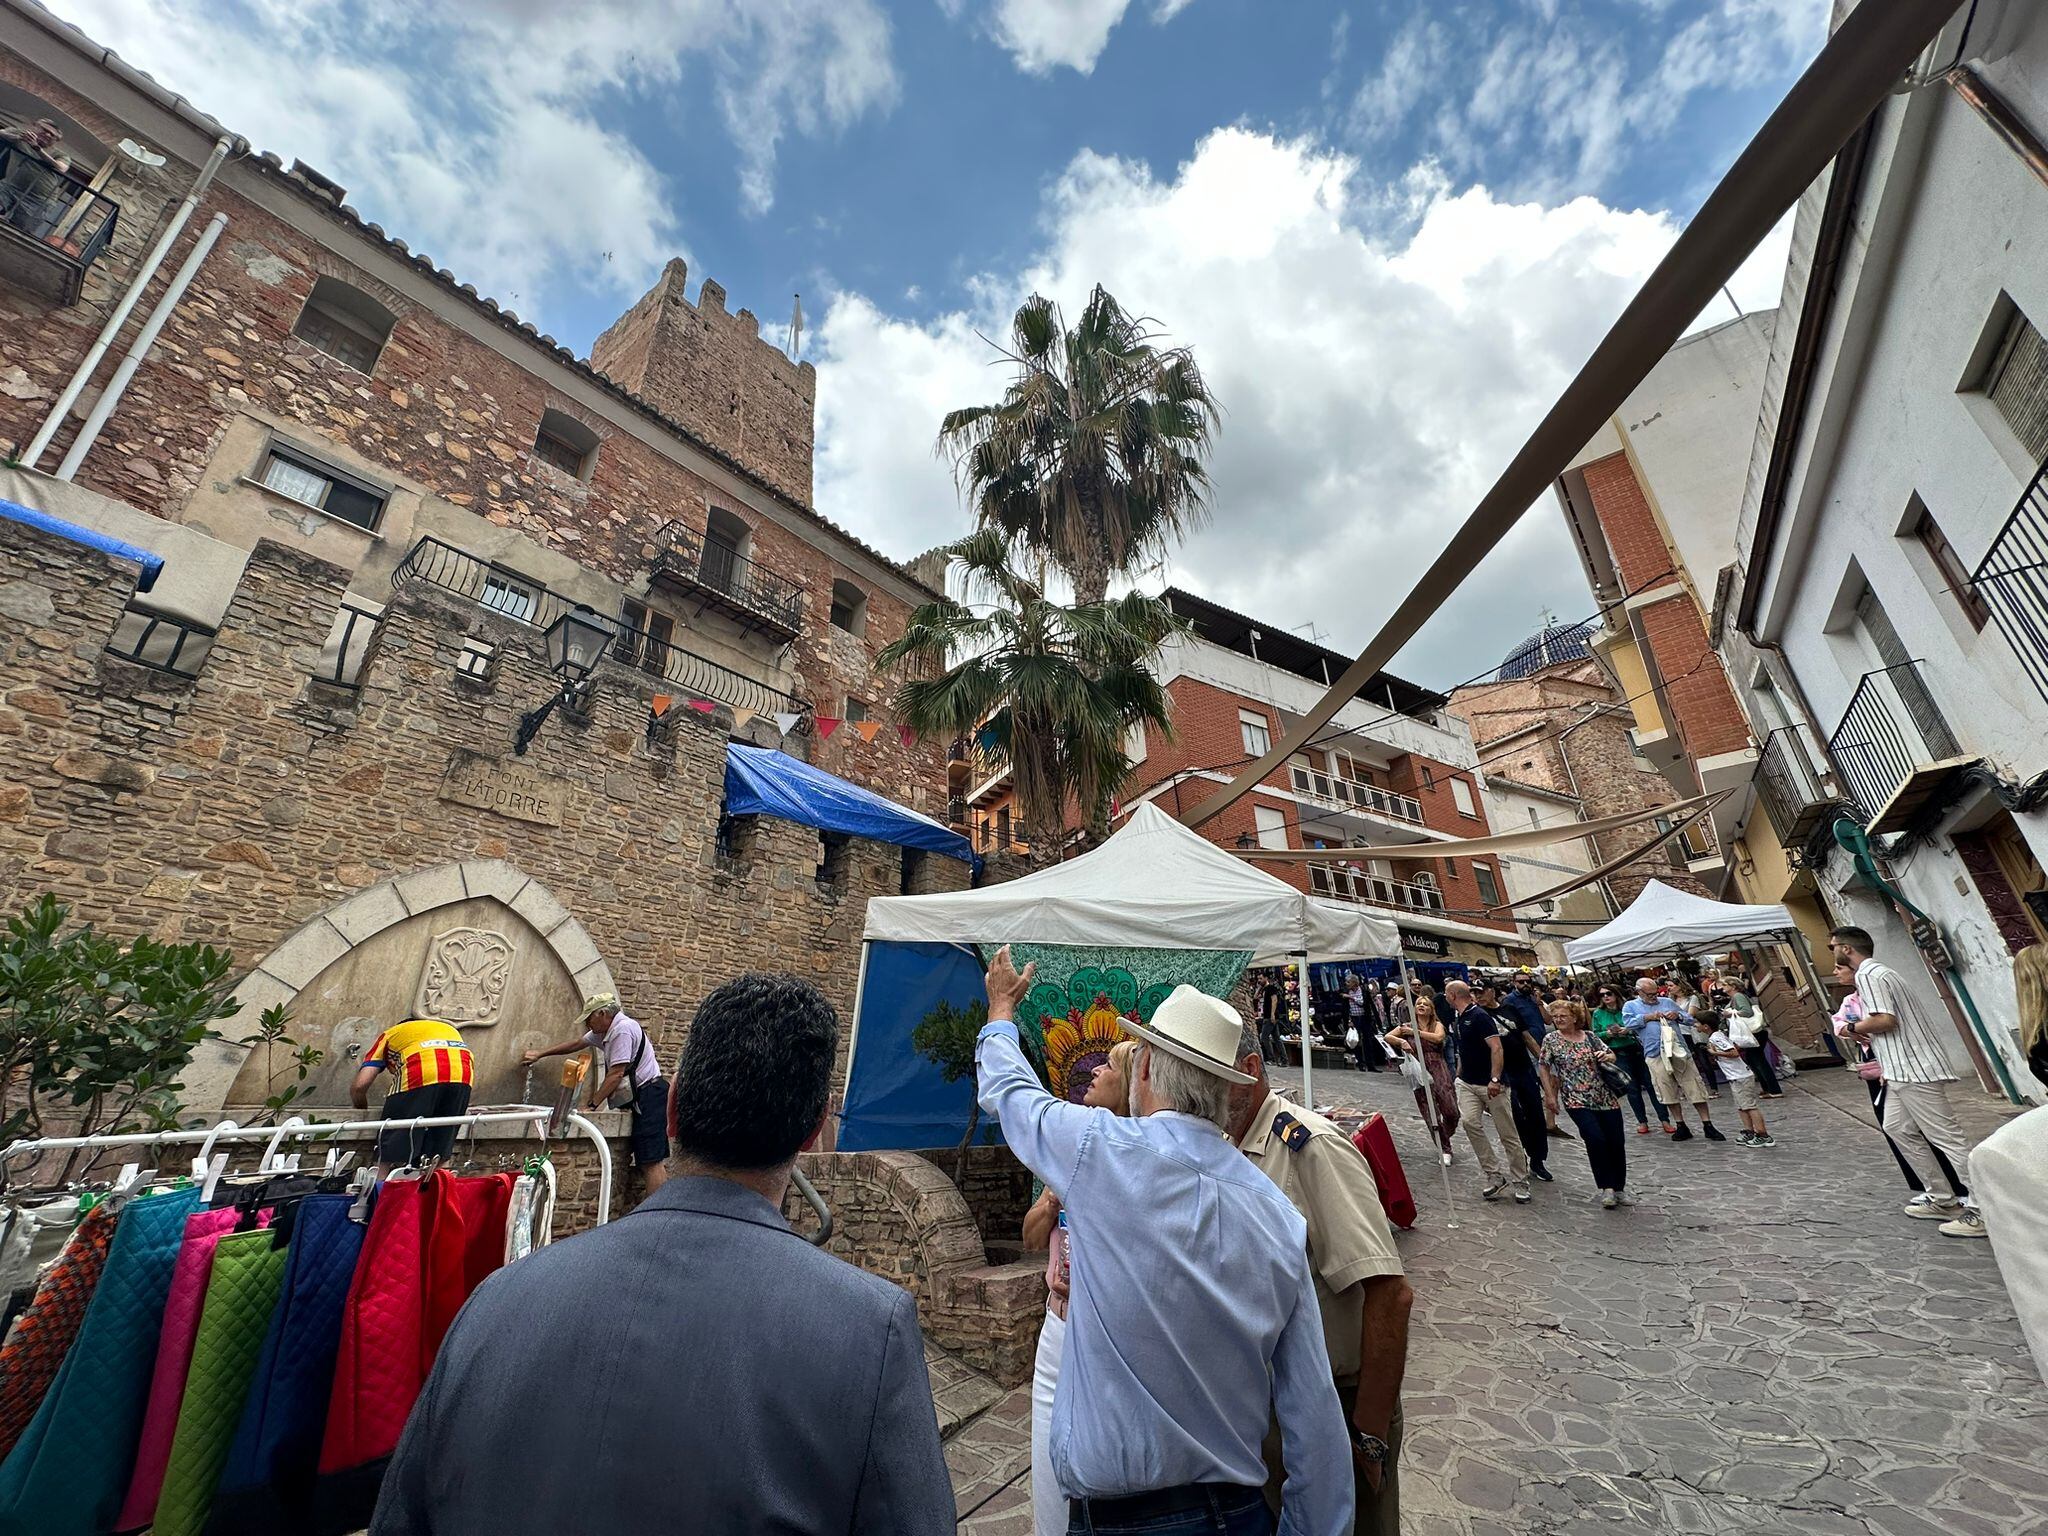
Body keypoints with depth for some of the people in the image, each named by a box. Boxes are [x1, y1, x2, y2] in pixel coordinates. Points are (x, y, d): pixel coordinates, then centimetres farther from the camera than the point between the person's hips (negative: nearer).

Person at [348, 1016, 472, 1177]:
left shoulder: (388, 1036, 33)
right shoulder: (448, 1027, 41)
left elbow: (359, 1086, 19)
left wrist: (362, 1110, 39)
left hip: (420, 1075, -3)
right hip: (463, 1076, 3)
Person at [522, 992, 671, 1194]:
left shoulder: (622, 1029, -14)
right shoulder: (606, 1030, 17)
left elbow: (616, 1074, -16)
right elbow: (575, 1044, 30)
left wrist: (592, 1105, -11)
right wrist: (539, 1054, 33)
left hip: (650, 1093, -10)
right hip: (644, 1096, 10)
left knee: (651, 1162, -13)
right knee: (653, 1161, 5)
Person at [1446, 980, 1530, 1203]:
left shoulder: (1479, 1016, -16)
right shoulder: (1460, 1018, 11)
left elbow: (1496, 1047, -22)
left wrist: (1494, 1079, -28)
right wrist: (1459, 1076, 24)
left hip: (1490, 1085, -7)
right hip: (1467, 1084, 7)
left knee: (1507, 1134, 3)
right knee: (1469, 1122, -13)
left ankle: (1519, 1182, 19)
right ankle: (1494, 1176, -3)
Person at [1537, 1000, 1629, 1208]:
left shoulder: (1589, 1036, 5)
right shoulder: (1551, 1039, -2)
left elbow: (1612, 1056, 13)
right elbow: (1544, 1068, 2)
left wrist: (1606, 1056, -11)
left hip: (1606, 1098, 3)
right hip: (1576, 1101, -3)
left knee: (1616, 1143, 4)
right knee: (1596, 1139, -19)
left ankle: (1620, 1188, 24)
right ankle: (1606, 1188, -2)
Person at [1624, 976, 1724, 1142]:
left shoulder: (1667, 1002, 16)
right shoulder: (1630, 1006, 7)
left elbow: (1690, 1020, 17)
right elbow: (1628, 1022, -10)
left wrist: (1678, 1016, -3)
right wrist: (1649, 1017, -9)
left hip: (1679, 1051, 2)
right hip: (1655, 1054, -2)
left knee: (1695, 1088, 1)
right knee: (1668, 1092, 4)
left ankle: (1707, 1126, 12)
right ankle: (1681, 1127, 16)